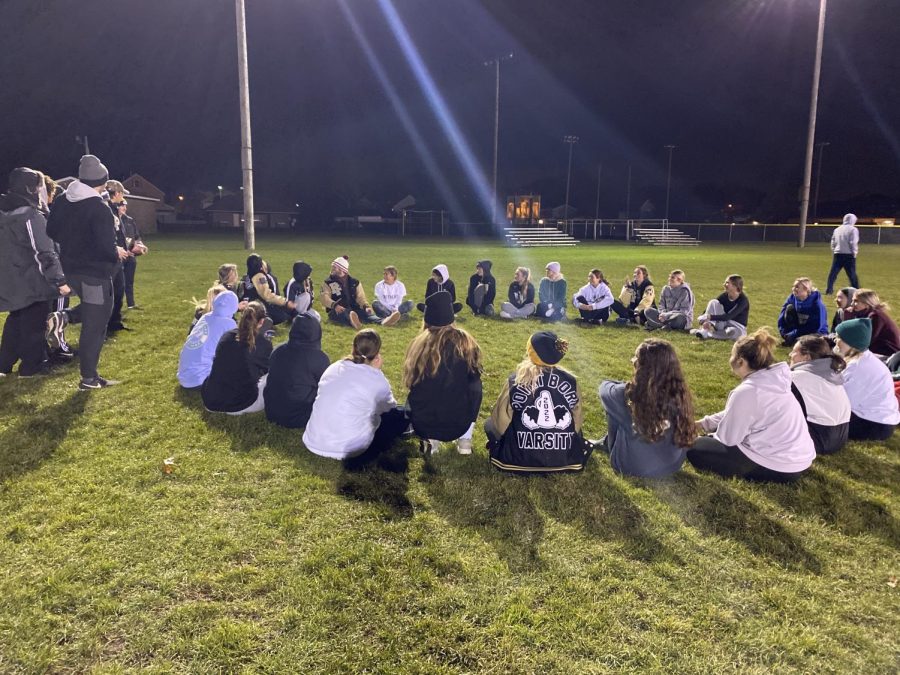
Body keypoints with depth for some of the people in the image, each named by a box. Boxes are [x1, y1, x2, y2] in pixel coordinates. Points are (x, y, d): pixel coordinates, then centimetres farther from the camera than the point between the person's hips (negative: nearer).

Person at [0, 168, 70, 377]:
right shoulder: (32, 215, -17)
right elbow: (45, 252, -20)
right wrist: (59, 279, -19)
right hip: (31, 279, -8)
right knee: (33, 322, 4)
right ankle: (32, 366, 12)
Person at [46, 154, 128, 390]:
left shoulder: (62, 202, 4)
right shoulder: (100, 209, -21)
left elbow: (52, 232, 14)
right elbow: (106, 247, -25)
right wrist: (117, 253, -4)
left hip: (70, 269, 8)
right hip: (95, 272, -8)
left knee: (92, 310, 33)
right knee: (94, 325, 2)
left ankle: (64, 318, 6)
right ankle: (89, 379, 9)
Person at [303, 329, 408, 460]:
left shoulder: (334, 367, 4)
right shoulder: (377, 379, -10)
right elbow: (389, 408, 10)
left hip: (312, 443, 5)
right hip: (347, 450, -5)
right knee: (401, 415, 12)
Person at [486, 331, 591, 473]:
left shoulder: (515, 380, -13)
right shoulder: (571, 381, -8)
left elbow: (500, 419, -3)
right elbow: (577, 420, 4)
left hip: (521, 458, -3)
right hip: (565, 458, 3)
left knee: (490, 424, 24)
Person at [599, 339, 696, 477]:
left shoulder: (629, 394, -27)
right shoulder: (679, 393, -16)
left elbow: (605, 386, -4)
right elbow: (686, 436, 2)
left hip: (632, 467, -4)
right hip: (672, 465, 4)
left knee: (612, 405, 12)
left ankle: (608, 443, 40)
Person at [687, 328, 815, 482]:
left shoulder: (746, 391, -22)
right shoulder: (774, 380, 4)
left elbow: (728, 438, -13)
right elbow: (732, 414, 15)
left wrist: (711, 435, 9)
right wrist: (703, 423, 17)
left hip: (778, 467, -9)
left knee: (695, 448, -2)